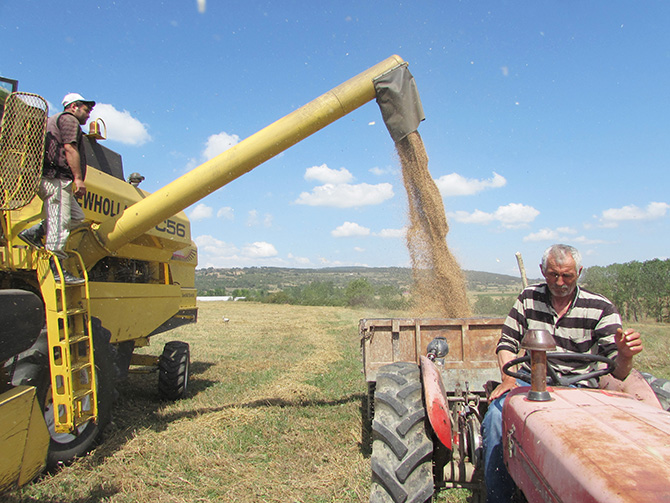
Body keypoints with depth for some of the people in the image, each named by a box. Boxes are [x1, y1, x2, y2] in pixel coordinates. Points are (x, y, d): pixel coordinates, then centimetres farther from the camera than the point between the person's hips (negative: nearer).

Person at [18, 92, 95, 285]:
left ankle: (33, 233, 5)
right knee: (60, 222, -13)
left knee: (76, 216, 11)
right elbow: (70, 148, -13)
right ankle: (55, 269, -16)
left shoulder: (53, 121, 31)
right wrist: (78, 178, -19)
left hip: (47, 178, 10)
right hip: (57, 178, -10)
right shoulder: (69, 120, 0)